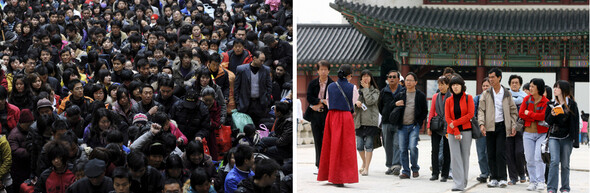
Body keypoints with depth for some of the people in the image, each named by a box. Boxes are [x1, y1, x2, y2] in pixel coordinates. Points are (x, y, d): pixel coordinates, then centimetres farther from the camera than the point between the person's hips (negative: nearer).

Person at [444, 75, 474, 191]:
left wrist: (455, 123, -11)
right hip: (452, 132, 1)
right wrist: (456, 131, -10)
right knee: (455, 156, -6)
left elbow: (470, 114, -7)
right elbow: (447, 117, 2)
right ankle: (459, 184, -8)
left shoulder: (468, 98, 2)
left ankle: (464, 181, 15)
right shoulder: (448, 100, 7)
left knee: (465, 156, 3)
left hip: (466, 131, -1)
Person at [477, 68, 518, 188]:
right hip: (489, 127, 2)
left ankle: (502, 178, -6)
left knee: (500, 153, -10)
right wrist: (481, 124, -12)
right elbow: (481, 110, 3)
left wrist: (513, 126, -1)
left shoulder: (506, 94, 5)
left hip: (502, 126, -2)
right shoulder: (486, 94, 7)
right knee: (491, 154, 4)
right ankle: (494, 178, 11)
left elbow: (513, 111, 8)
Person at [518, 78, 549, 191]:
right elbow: (520, 113, -3)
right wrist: (537, 119, -10)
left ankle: (540, 181, -6)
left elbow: (543, 116, -17)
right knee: (529, 159, 3)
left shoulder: (546, 102, -4)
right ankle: (533, 181, 11)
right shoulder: (527, 99, 6)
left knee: (539, 157, -14)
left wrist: (529, 113, -8)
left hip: (542, 133, -3)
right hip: (528, 133, 3)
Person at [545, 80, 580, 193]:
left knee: (565, 164, 5)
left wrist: (575, 139, -5)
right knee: (554, 161, -13)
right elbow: (547, 121, 10)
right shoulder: (551, 104, 9)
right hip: (554, 137, 1)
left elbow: (575, 122, 0)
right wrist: (552, 115, -12)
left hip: (567, 138, -1)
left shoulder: (571, 104, 1)